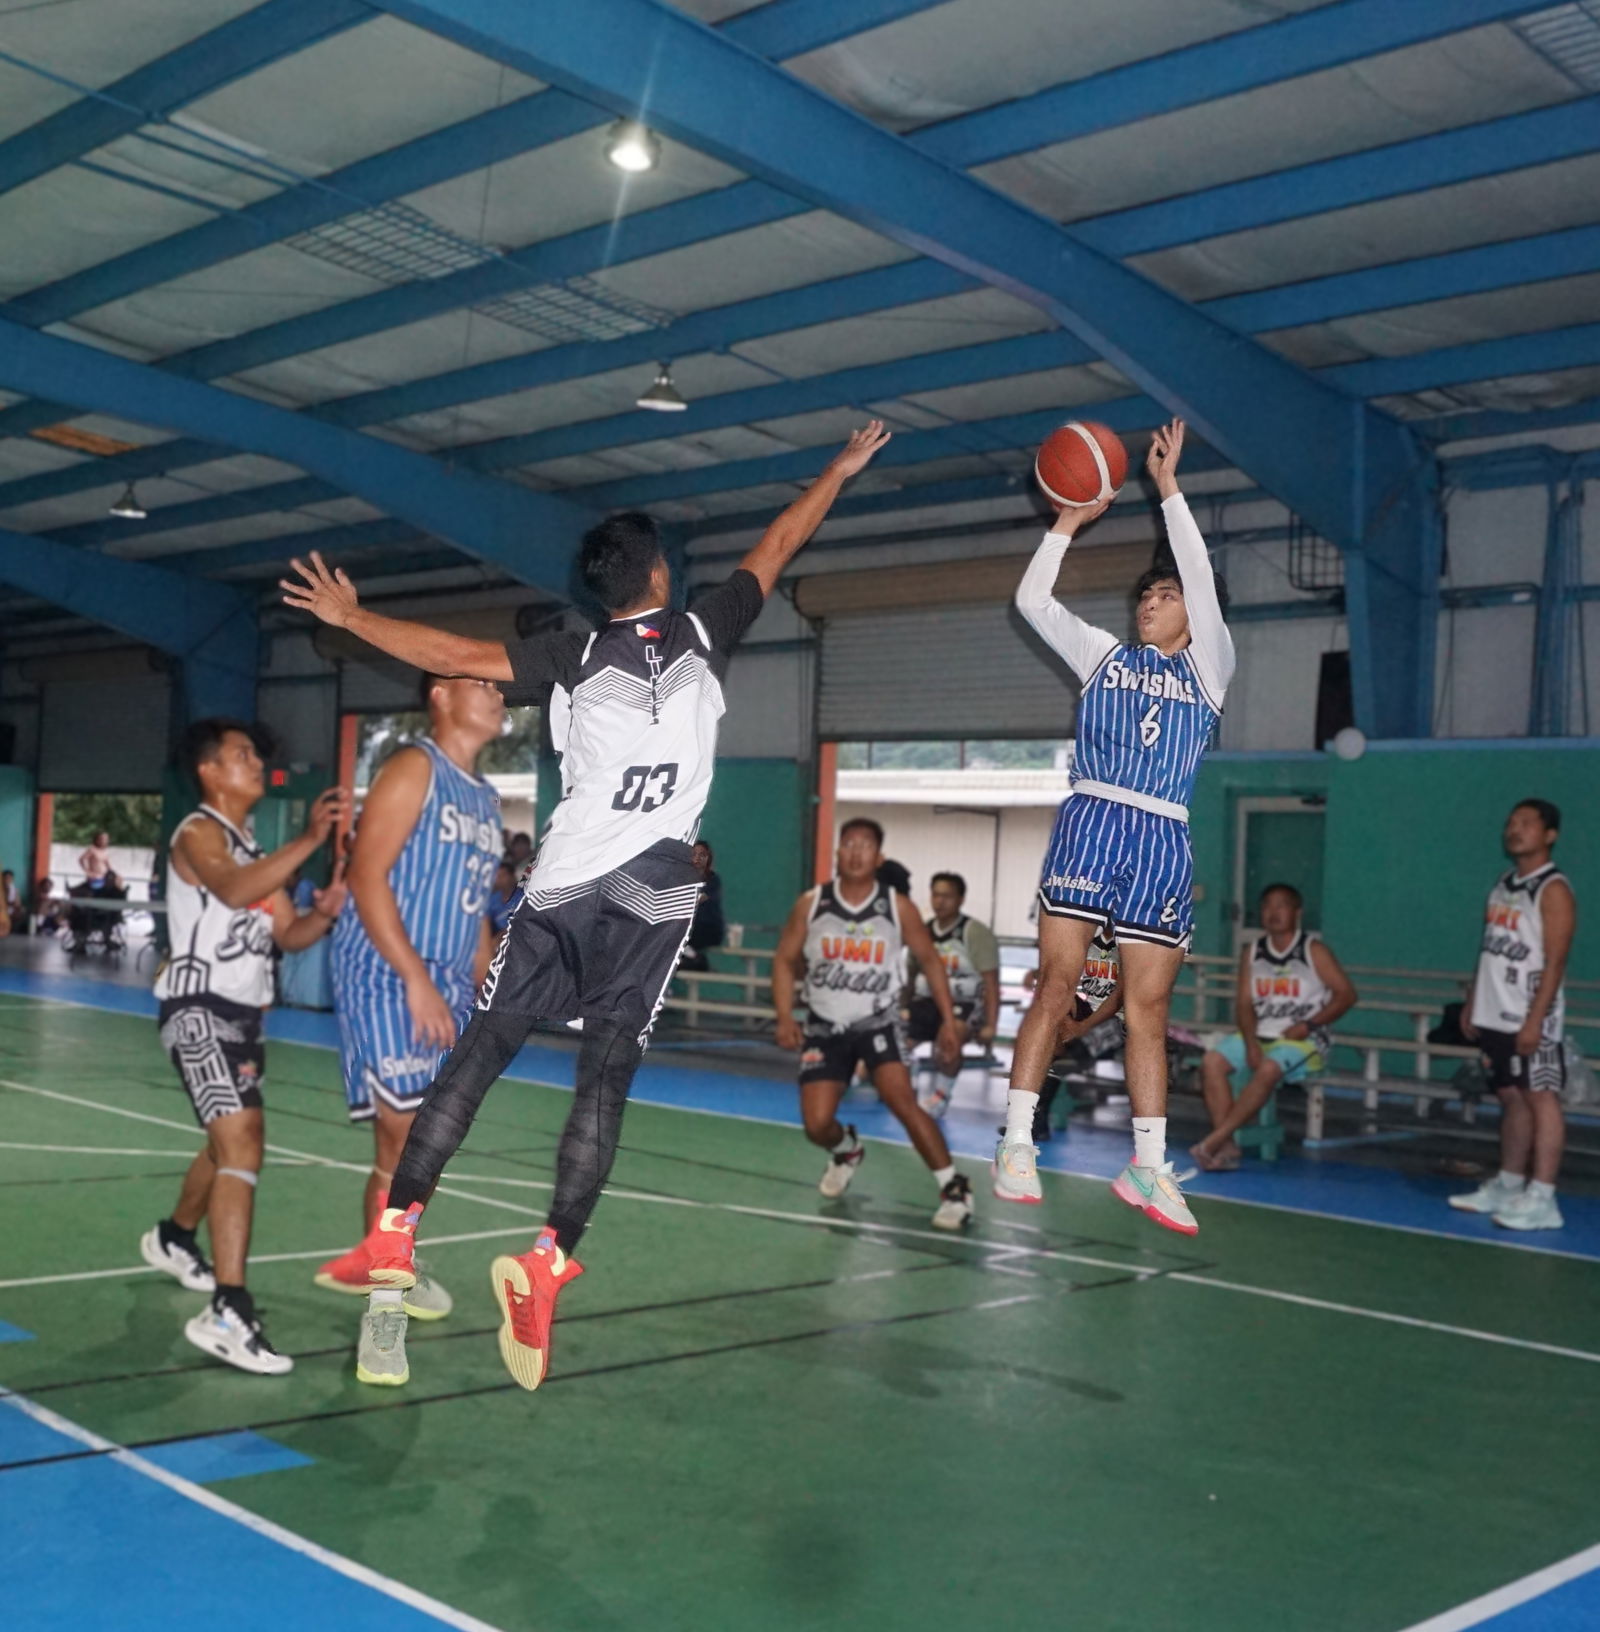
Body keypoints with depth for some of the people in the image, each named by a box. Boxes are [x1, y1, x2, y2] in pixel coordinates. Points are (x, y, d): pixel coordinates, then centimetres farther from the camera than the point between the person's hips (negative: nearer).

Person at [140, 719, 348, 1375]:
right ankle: (227, 1314, -28)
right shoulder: (198, 834, -11)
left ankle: (174, 1238, 51)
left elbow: (284, 934, 16)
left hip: (243, 1012, 10)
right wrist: (310, 840, -40)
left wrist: (323, 913, -6)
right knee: (241, 1145, -23)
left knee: (233, 1143, 25)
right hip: (199, 1009, -10)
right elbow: (233, 891, -33)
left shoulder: (256, 847, 16)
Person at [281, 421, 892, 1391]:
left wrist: (352, 617, 12)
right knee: (607, 1076, -2)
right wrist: (843, 468, 33)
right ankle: (547, 1263, -14)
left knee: (481, 1051, 7)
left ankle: (396, 1231, 6)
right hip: (654, 893, -1)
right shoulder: (701, 634, 7)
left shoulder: (574, 656, 5)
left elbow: (455, 654, -1)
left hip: (563, 884, 1)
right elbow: (778, 548, 19)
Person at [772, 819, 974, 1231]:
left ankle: (955, 1188, -12)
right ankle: (847, 1151, 34)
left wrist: (949, 1020, -1)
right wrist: (785, 1017, -10)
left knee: (902, 1101, -23)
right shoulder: (810, 905, -6)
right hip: (825, 1028, 2)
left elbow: (929, 960, 4)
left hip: (878, 1023, -2)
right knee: (816, 1124, -4)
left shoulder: (898, 907, -7)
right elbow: (785, 960, 3)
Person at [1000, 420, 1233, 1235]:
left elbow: (1204, 583, 0)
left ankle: (1147, 1166, 7)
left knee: (1149, 1009, 3)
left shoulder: (1208, 669, 12)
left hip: (1162, 841, 0)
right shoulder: (1105, 655, 16)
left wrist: (1168, 488, -2)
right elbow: (1032, 601, 10)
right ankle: (1017, 1140, 1)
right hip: (1088, 823, 0)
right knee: (1056, 984, -3)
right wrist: (1068, 523, 4)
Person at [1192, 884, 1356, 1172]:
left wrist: (1309, 1025, -15)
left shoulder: (1314, 950, -2)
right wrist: (1250, 1043, -12)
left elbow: (1346, 995, -4)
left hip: (1302, 1040, -5)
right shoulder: (1252, 952, 10)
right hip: (1258, 1035, 5)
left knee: (1268, 1070, -35)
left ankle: (1213, 1141, -32)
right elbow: (1244, 1003, 5)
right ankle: (1226, 1147, -24)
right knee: (1212, 1062, -22)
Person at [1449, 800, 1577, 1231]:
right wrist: (1471, 1002, 17)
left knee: (1541, 1099, -6)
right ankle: (1508, 1186, 22)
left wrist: (1535, 1019, -20)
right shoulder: (1503, 885, 15)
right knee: (1512, 1099, 14)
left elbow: (1555, 961, -15)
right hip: (1494, 1017, 8)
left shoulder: (1553, 889, -10)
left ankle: (1542, 1199, -5)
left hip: (1530, 1020, -8)